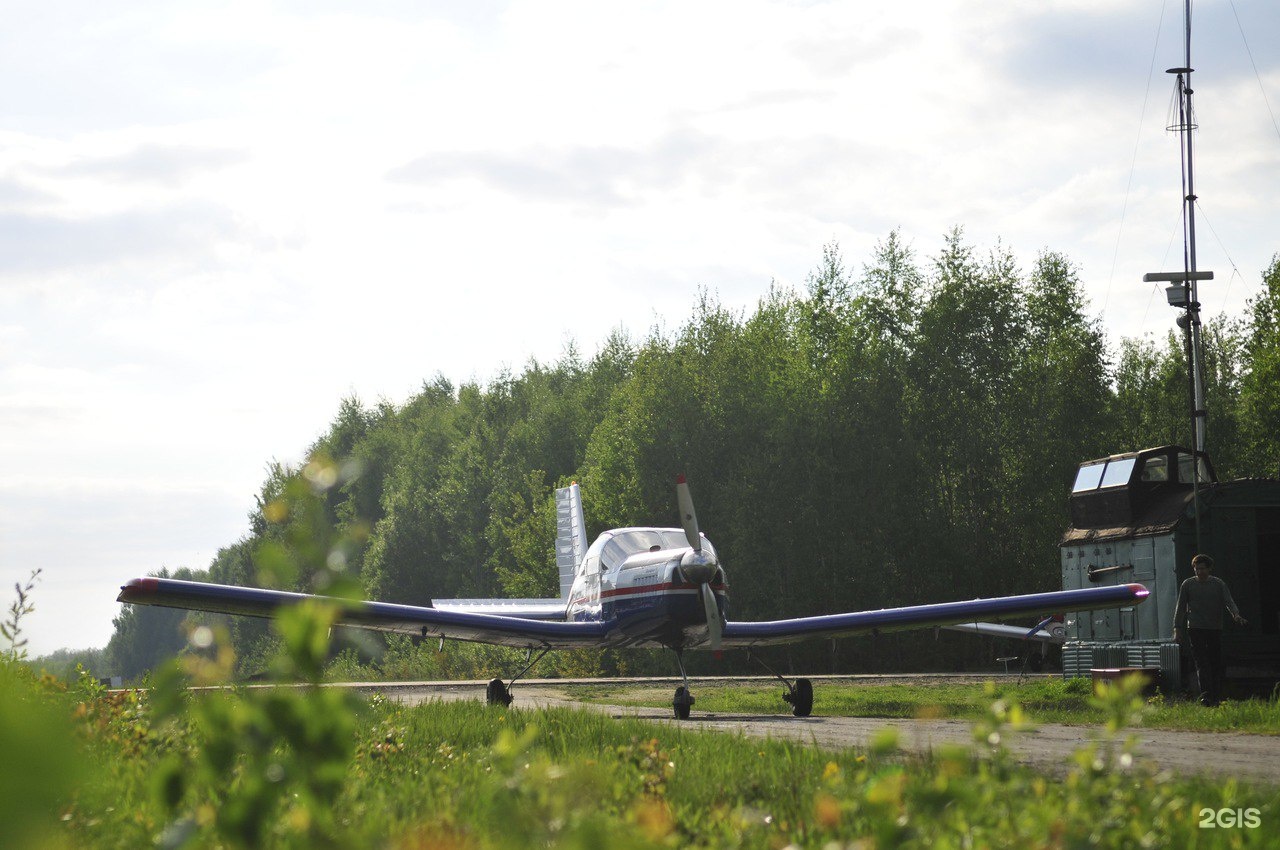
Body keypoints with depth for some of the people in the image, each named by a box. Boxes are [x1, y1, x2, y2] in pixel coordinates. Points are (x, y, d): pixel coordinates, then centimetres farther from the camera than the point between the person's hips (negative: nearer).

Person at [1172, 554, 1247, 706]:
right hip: (1195, 629, -2)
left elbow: (1229, 601, -2)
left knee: (1216, 664, 1)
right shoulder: (1188, 585, 7)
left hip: (1215, 629, 2)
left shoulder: (1219, 584, 8)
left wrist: (1236, 614, -23)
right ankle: (1205, 695, -24)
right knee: (1201, 663, -14)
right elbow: (1180, 607, 9)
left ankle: (1216, 697, 6)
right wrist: (1177, 628, 1)